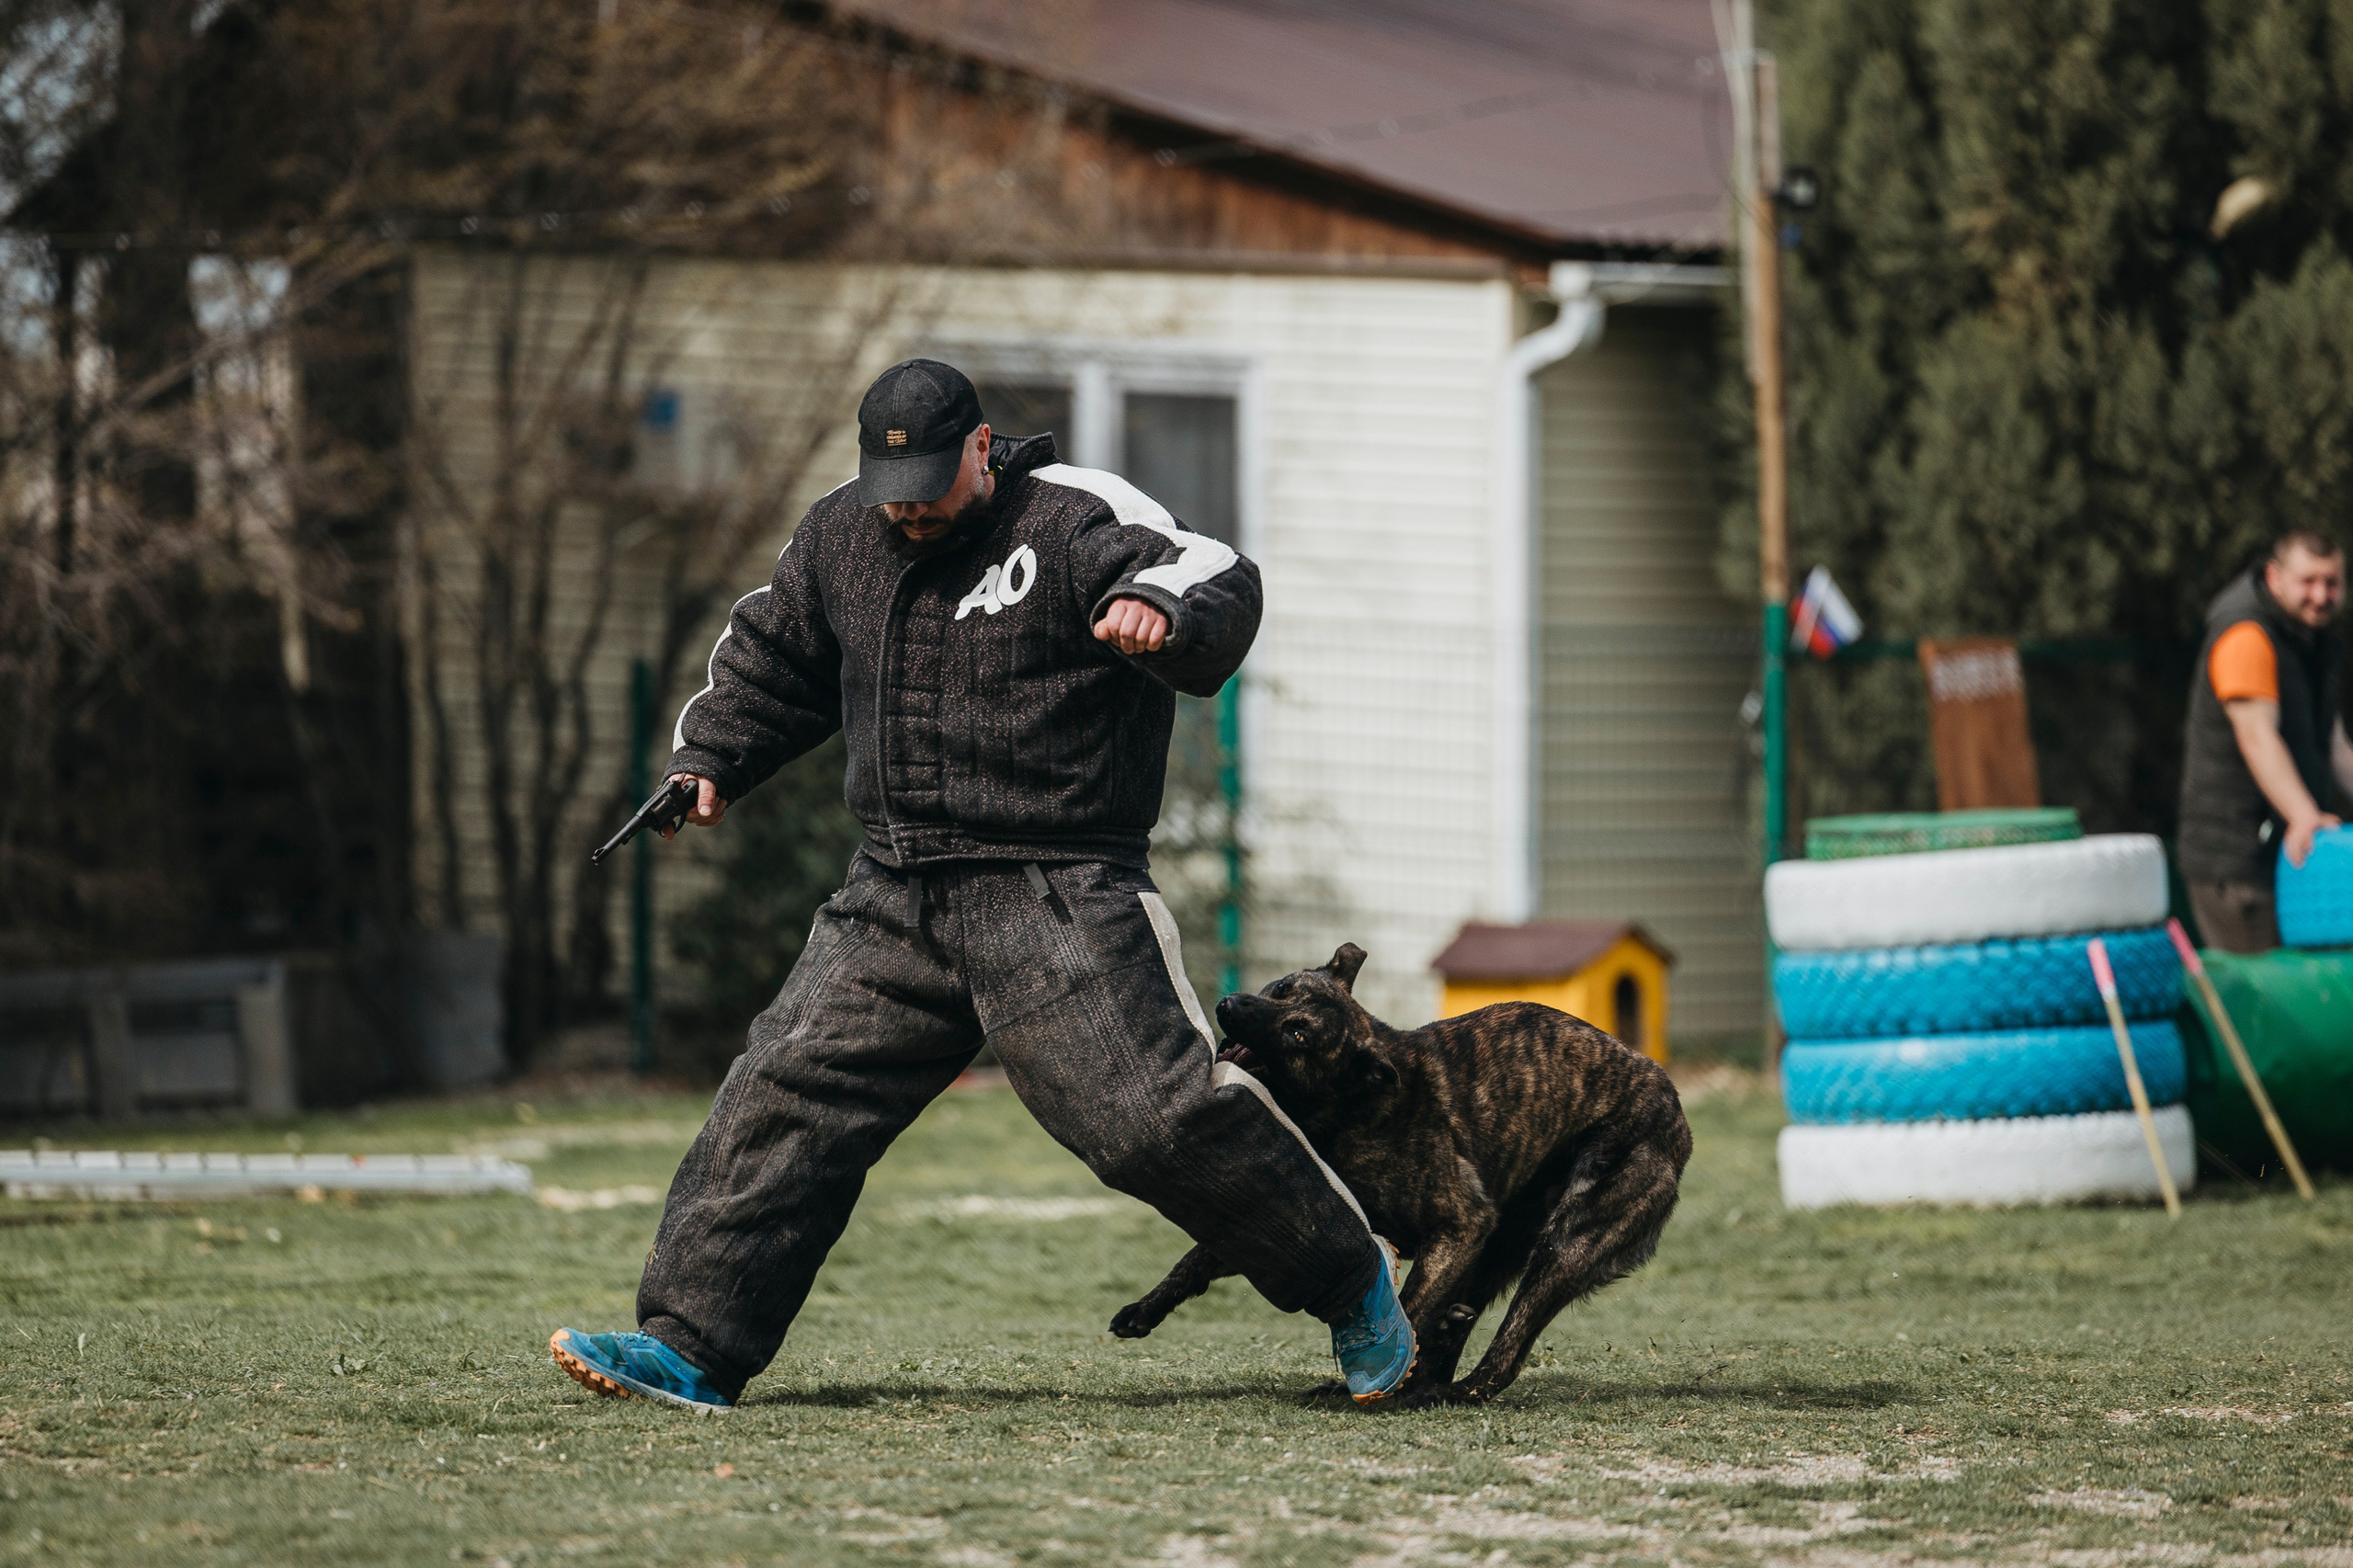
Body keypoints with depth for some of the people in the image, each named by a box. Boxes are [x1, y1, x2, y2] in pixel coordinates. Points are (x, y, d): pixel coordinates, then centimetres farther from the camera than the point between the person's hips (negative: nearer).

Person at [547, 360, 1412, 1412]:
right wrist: (709, 757, 15)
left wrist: (1162, 605, -46)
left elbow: (1220, 589, -23)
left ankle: (1349, 1280, 6)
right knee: (785, 1097, -1)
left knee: (1153, 1117, -13)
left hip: (1056, 892, -6)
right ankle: (692, 1345, 4)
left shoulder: (1072, 519, -8)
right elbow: (772, 656, 29)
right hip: (896, 901, 6)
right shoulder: (840, 537, 12)